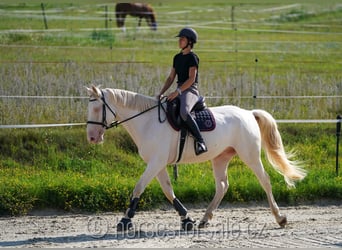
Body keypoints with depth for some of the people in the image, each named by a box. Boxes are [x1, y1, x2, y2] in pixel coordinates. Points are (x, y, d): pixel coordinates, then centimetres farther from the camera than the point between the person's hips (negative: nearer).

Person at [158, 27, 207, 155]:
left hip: (190, 90, -9)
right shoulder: (177, 57, 17)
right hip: (179, 91, 9)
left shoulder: (192, 57, -7)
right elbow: (171, 78, 18)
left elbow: (191, 79, -15)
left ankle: (200, 142, -36)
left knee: (184, 112, -37)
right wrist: (161, 93, 6)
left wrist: (177, 91, -22)